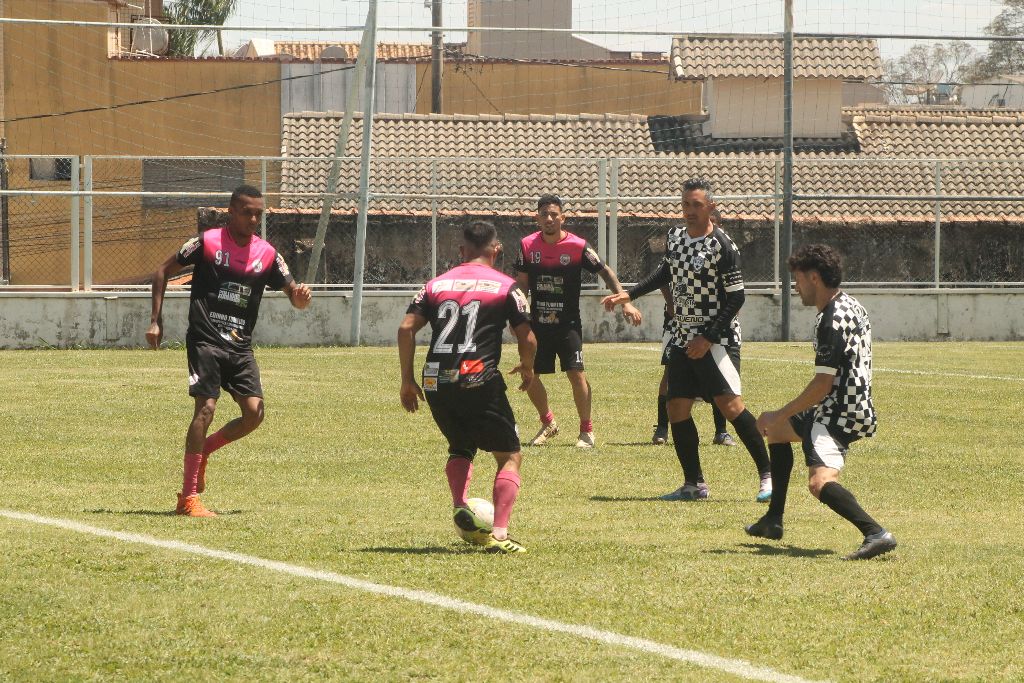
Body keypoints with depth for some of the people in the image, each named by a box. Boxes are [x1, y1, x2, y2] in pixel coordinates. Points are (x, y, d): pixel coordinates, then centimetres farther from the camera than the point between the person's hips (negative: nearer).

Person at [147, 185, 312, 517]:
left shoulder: (267, 254, 7)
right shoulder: (207, 242, -3)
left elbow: (294, 296, 9)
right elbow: (163, 271, 5)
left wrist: (301, 297, -17)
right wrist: (156, 321, -1)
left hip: (240, 345, 5)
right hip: (206, 339, -5)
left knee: (254, 412, -8)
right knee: (206, 407, -16)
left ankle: (202, 450, 20)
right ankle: (188, 498, -10)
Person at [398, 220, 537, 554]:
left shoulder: (436, 284, 14)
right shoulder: (505, 286, 5)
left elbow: (406, 328, 6)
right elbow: (527, 339, 2)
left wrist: (407, 381, 12)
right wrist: (527, 367, 23)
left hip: (435, 383, 4)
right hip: (479, 381, -4)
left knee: (460, 448, 29)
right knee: (510, 457, 7)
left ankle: (460, 506, 4)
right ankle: (500, 535, -8)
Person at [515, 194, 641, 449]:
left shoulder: (578, 246, -9)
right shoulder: (528, 245, 0)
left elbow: (605, 272, -1)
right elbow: (521, 282, 10)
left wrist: (624, 302, -8)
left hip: (568, 323, -3)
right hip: (538, 323, 3)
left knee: (576, 374, -13)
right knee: (529, 375, 3)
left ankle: (587, 430, 1)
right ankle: (548, 424, 26)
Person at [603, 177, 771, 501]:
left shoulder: (722, 245, -13)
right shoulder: (676, 238, 9)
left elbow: (735, 297, -14)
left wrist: (708, 338, -17)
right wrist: (628, 295, 26)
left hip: (714, 339, -8)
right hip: (681, 338, 8)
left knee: (731, 405, -17)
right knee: (677, 410, 5)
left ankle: (768, 476, -11)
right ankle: (694, 484, 15)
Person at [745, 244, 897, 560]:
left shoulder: (832, 321, -21)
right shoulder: (850, 306, 12)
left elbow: (822, 385, -23)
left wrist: (780, 415, -11)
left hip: (839, 415, -12)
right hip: (852, 406, 12)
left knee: (820, 482, -33)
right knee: (774, 428, 34)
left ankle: (876, 534, -46)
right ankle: (773, 521, 39)